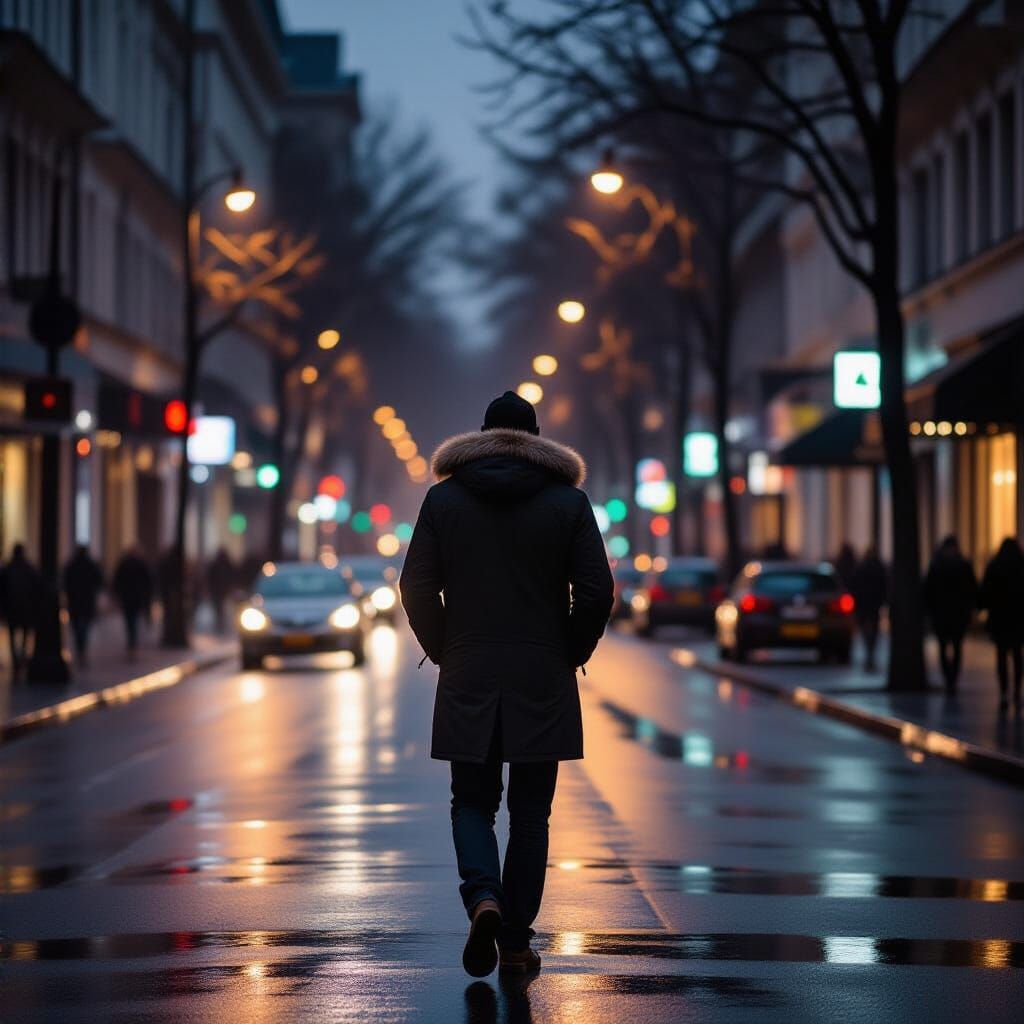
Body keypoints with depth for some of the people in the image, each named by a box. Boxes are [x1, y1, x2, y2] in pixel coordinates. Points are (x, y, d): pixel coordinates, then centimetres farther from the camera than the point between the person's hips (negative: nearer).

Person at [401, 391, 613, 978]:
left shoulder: (444, 498, 2)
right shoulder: (569, 500, 0)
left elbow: (416, 589, -1)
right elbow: (597, 590, -5)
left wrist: (444, 651, 12)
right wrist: (571, 654, 9)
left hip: (467, 682, 0)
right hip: (543, 685, 0)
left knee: (472, 802, 11)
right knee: (530, 812, 8)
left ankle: (483, 896, -16)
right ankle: (517, 942, 8)